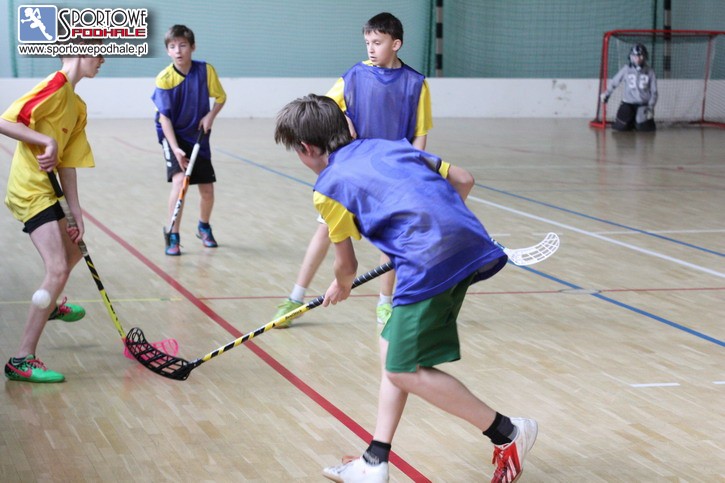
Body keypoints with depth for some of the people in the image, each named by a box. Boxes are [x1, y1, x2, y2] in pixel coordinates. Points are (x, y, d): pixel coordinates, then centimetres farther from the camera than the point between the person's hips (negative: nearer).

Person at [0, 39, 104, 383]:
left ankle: (49, 307, 57)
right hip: (30, 190, -10)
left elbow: (67, 166, 11)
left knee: (73, 251, 29)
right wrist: (47, 140, -29)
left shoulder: (78, 106, 12)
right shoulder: (55, 85, -15)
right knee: (57, 271, -17)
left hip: (45, 190, 10)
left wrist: (77, 216, 6)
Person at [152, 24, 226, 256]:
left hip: (198, 136, 3)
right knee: (179, 180, -23)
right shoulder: (164, 79, -18)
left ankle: (204, 227, 37)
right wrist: (175, 148, -28)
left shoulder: (206, 71, -11)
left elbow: (220, 97, 4)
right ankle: (173, 237, -14)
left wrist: (210, 116, -15)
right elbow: (164, 117, -19)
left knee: (207, 189, 7)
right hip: (173, 135, -3)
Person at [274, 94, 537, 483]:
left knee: (404, 371, 0)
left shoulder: (328, 187, 5)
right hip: (471, 244, 8)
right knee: (391, 349, 17)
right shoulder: (388, 146, 23)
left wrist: (341, 288, 39)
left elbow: (346, 265, 16)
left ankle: (506, 433, 8)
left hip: (432, 262, -8)